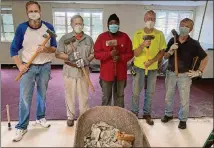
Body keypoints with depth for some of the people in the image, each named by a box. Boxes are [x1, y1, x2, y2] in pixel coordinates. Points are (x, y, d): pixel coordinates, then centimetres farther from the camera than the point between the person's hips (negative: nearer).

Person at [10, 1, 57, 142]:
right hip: (28, 67, -1)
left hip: (45, 66, 2)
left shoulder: (49, 27, -4)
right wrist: (20, 65, -11)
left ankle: (41, 117, 35)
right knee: (25, 97, 0)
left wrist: (46, 49, -20)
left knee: (42, 94, 14)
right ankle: (22, 127, 15)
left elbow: (54, 48, 1)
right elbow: (14, 49, -1)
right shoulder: (21, 28, -7)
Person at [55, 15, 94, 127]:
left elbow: (93, 53, 7)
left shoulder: (88, 39, 6)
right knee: (70, 95, 8)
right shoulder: (65, 38, 0)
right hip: (69, 70, -1)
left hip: (84, 71, 1)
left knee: (84, 95, 9)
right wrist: (70, 57, -18)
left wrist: (86, 61, -12)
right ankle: (70, 117, 26)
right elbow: (58, 54, -4)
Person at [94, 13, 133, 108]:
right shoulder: (101, 37, -2)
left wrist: (120, 57, -16)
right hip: (106, 73, -1)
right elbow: (96, 54, -6)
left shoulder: (125, 37, 2)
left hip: (121, 73, 2)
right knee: (106, 97, 10)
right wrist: (110, 54, -19)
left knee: (120, 96, 16)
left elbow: (130, 53, 2)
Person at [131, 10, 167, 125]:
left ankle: (147, 113, 29)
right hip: (139, 67, -1)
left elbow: (162, 52, 0)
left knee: (150, 92, 12)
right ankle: (134, 113, 26)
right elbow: (135, 53, -13)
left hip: (153, 67, 2)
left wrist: (152, 61, -16)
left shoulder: (159, 34, -3)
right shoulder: (138, 34, -8)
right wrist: (142, 45, -33)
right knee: (136, 92, 6)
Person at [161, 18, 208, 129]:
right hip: (171, 73, 2)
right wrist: (170, 51, -18)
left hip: (185, 75, -2)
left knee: (184, 100, 8)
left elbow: (205, 58, 2)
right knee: (168, 97, 15)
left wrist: (199, 72, -2)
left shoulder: (194, 44, -8)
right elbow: (165, 56, 3)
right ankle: (168, 114, 37)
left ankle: (183, 119, 30)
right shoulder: (172, 41, -2)